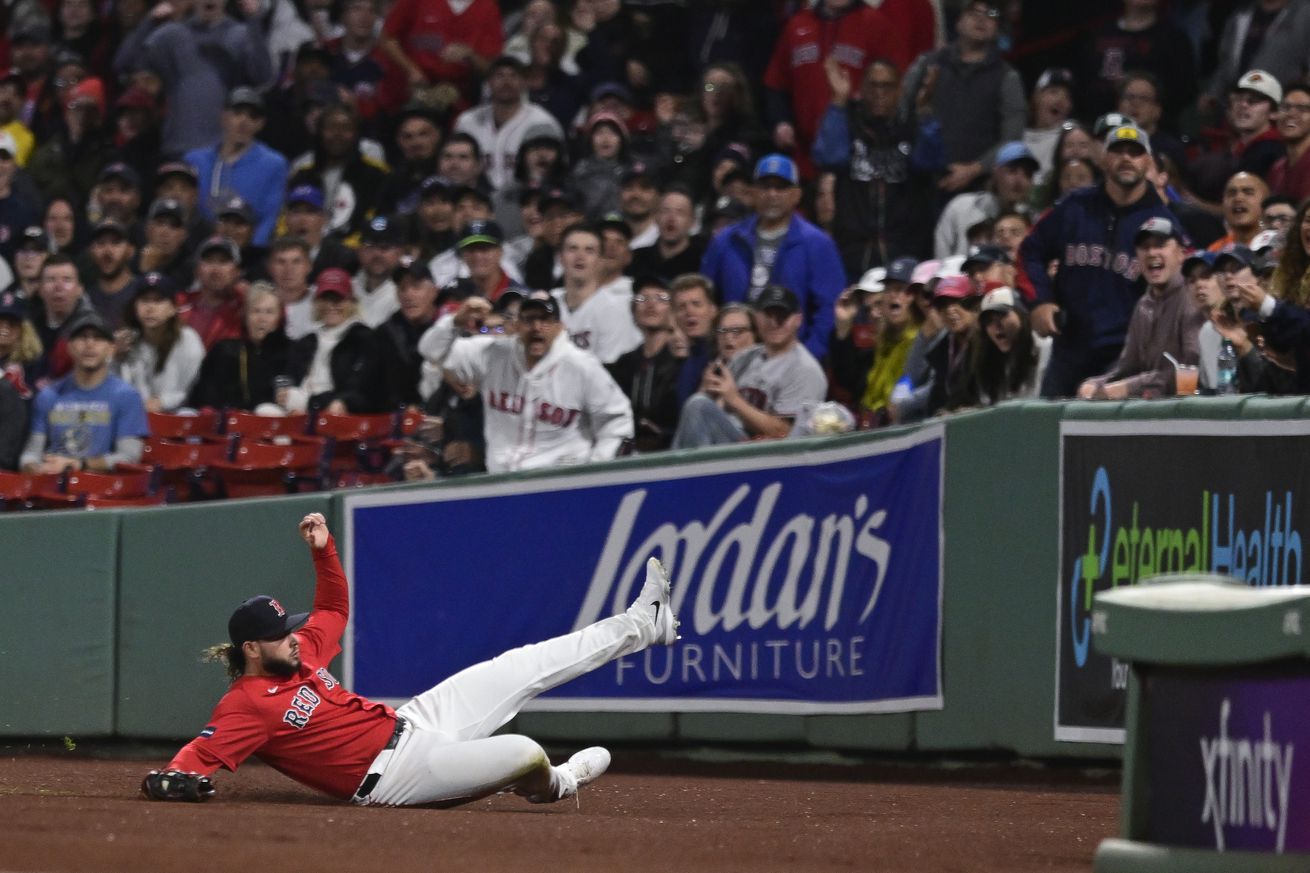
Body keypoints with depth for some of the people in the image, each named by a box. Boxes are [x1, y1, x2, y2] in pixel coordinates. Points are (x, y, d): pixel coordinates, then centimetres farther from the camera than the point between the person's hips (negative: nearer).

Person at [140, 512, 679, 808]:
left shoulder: (298, 653, 8)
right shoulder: (246, 705, -18)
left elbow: (334, 607, 22)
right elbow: (198, 755, -27)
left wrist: (323, 549, 7)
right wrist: (174, 780, -50)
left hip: (409, 722, 9)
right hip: (394, 770, -9)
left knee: (521, 668, 9)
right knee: (524, 754, -23)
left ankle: (643, 624, 20)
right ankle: (553, 785, 16)